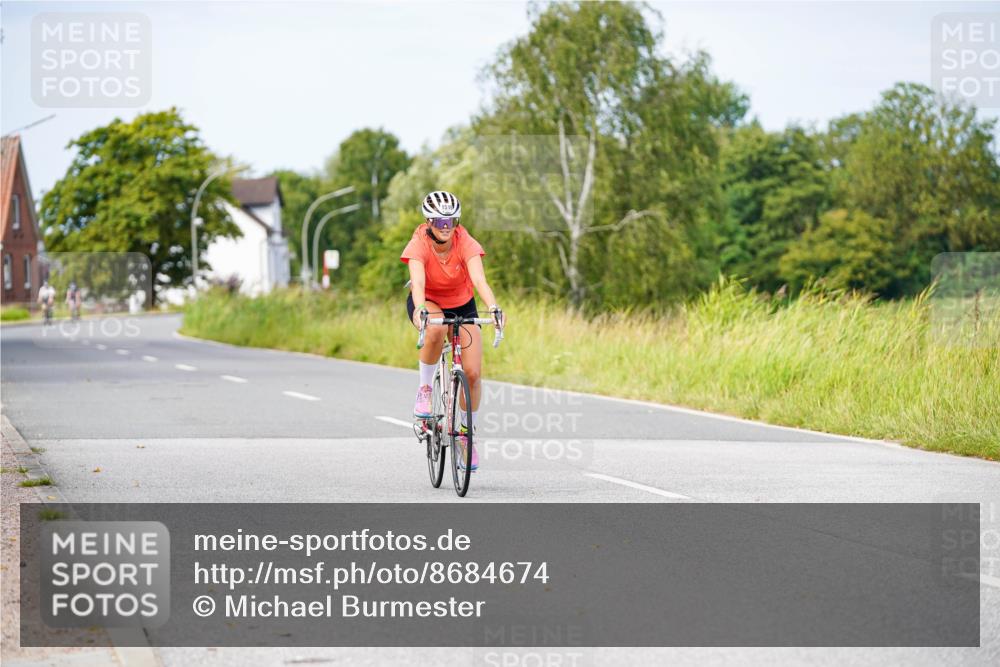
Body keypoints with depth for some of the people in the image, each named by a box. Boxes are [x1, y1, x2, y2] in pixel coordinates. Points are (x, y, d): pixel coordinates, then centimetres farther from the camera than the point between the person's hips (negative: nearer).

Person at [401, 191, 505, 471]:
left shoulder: (465, 243, -25)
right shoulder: (418, 245, -27)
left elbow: (479, 279, -39)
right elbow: (418, 282, -41)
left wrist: (493, 307, -57)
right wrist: (421, 310, -61)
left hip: (462, 305, 2)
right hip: (428, 303, -2)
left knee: (473, 373, -10)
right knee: (436, 330, -39)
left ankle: (467, 434, 11)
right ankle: (424, 389, -17)